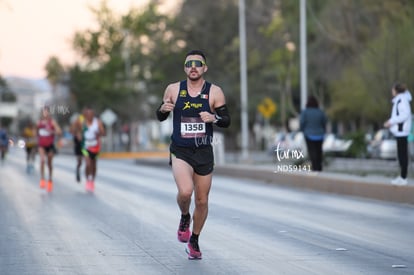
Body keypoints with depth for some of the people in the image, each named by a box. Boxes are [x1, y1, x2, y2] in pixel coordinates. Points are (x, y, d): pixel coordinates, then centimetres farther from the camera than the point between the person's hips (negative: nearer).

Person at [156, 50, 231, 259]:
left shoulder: (215, 92, -1)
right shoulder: (173, 89, 1)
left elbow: (226, 121, 2)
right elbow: (160, 117, 11)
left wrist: (214, 118, -20)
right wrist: (163, 109, -12)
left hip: (204, 152, 1)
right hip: (180, 151, -1)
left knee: (202, 200, 8)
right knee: (185, 191, -25)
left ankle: (194, 240, 30)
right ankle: (184, 218, 9)